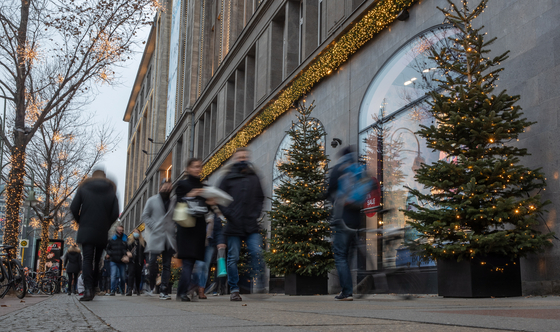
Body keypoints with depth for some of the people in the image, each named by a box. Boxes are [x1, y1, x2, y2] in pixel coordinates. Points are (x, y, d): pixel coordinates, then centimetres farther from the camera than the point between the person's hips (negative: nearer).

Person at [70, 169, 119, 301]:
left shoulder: (83, 189, 6)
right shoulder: (111, 192, 7)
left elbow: (74, 208, -1)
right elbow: (115, 214, -1)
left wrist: (80, 222, 14)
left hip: (86, 231, -1)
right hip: (102, 233, 2)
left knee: (87, 259, -5)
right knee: (97, 260, 12)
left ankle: (88, 289, -18)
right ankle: (93, 287, 10)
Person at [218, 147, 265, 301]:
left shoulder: (254, 178, 13)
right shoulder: (228, 178, 5)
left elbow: (260, 198, 21)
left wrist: (256, 213, 6)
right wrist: (228, 214, -7)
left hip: (252, 225, 2)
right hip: (234, 225, -1)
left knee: (256, 252, -14)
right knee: (233, 258, 3)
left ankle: (259, 283, -4)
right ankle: (234, 290, 11)